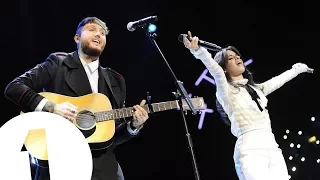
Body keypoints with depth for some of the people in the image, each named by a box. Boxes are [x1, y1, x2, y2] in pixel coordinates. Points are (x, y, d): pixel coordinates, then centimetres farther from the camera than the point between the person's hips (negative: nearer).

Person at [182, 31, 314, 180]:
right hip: (250, 151, -6)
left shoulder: (256, 88, 24)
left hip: (272, 148, 6)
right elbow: (216, 72, -17)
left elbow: (279, 79, 39)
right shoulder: (225, 91, 2)